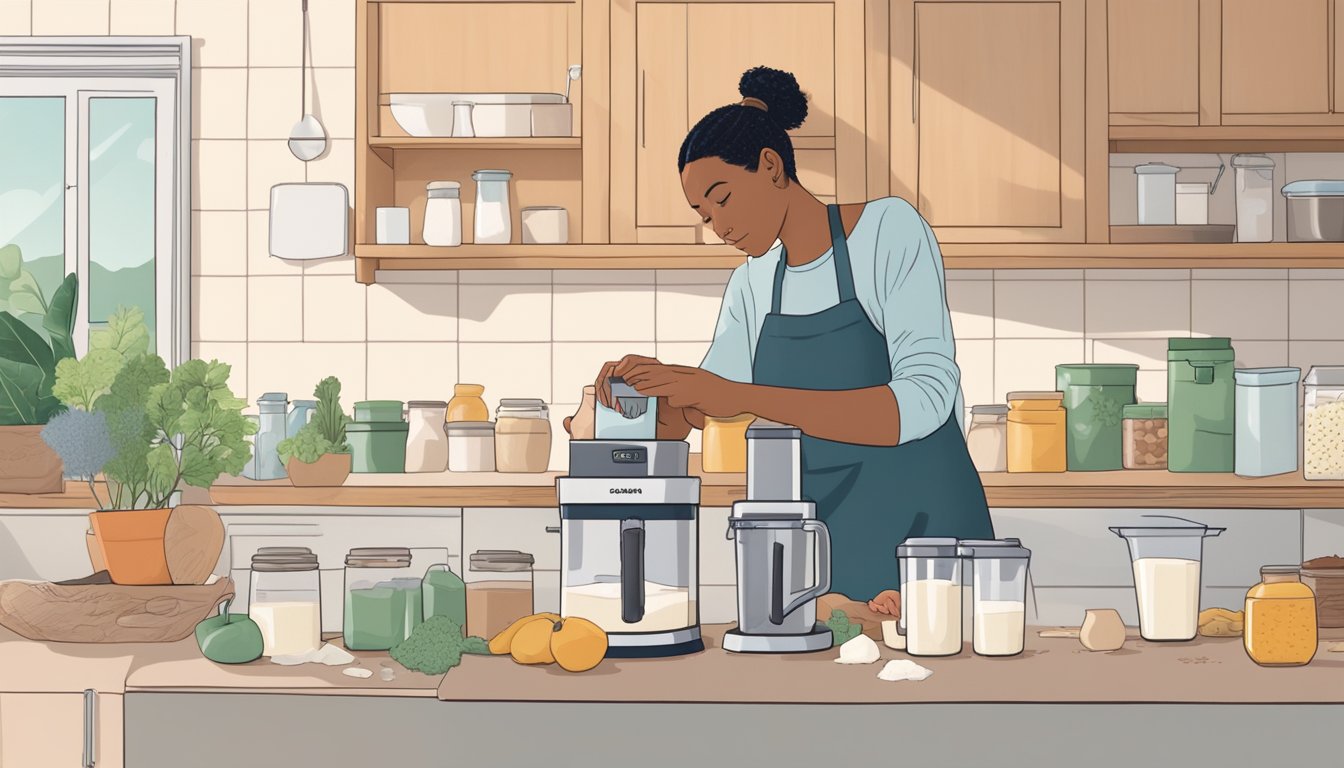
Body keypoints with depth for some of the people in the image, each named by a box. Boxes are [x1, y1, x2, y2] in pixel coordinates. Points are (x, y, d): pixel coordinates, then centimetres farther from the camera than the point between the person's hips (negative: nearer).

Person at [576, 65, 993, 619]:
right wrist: (644, 387, -13)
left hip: (924, 527, -5)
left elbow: (923, 401, -23)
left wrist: (741, 396, -29)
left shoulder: (889, 230, -10)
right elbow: (684, 418, 12)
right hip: (825, 548, 5)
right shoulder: (751, 287, 8)